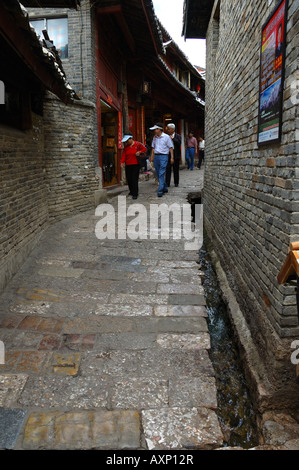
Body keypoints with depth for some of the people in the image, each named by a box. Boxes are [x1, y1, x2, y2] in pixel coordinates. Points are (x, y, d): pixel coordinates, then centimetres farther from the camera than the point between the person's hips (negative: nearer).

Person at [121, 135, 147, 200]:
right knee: (128, 179, 5)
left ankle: (135, 194, -5)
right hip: (128, 165, 4)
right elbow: (123, 155, 5)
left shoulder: (138, 144, -1)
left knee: (134, 179, -8)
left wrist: (139, 152, -9)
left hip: (136, 164, -4)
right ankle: (131, 191, 26)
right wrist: (122, 162, -9)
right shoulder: (126, 146, 10)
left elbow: (144, 149, 8)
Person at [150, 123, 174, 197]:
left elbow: (171, 147, -4)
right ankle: (165, 188, 25)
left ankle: (160, 191, -11)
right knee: (158, 174, 10)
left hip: (163, 156, -7)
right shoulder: (155, 137, 12)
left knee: (161, 174, -11)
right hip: (156, 156, 7)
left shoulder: (166, 137, -5)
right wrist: (152, 156, 13)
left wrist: (172, 157, -8)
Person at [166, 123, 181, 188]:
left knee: (176, 169, 7)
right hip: (168, 155, 2)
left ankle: (176, 183, 17)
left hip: (175, 156, -2)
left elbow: (179, 143, -16)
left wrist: (173, 138, -16)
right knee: (168, 169, -1)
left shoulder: (178, 136, 1)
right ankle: (167, 183, 2)